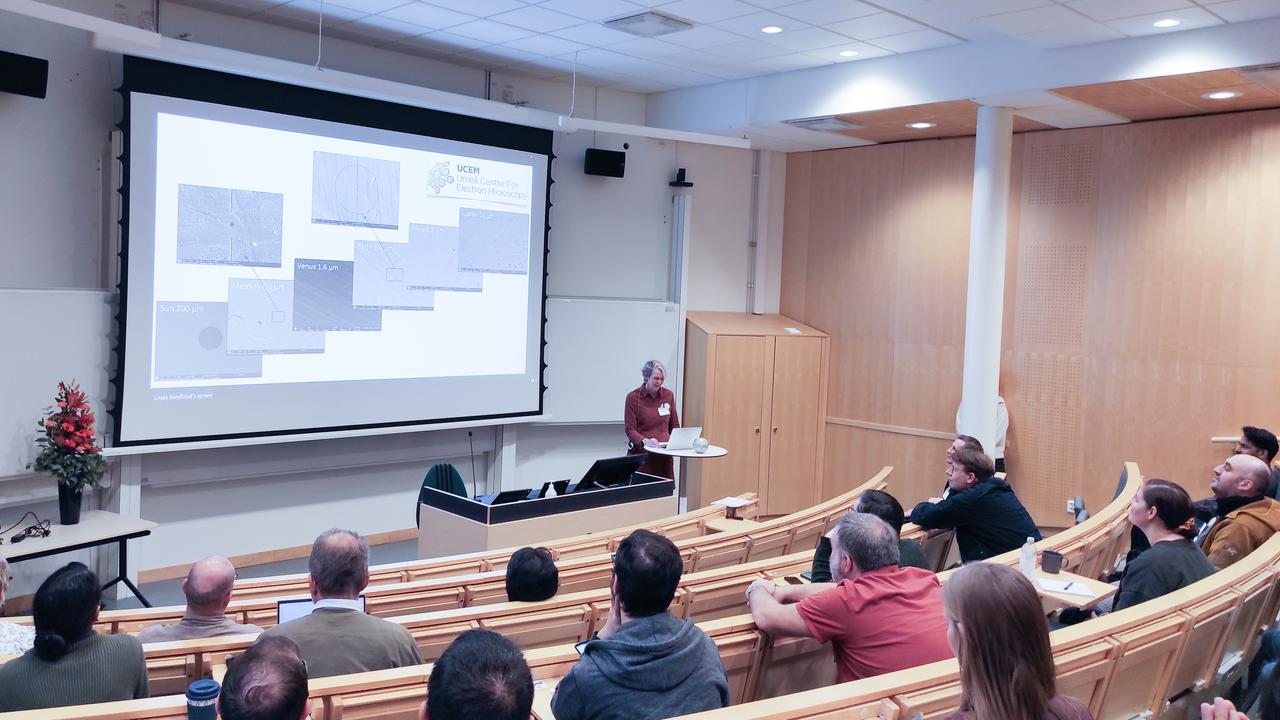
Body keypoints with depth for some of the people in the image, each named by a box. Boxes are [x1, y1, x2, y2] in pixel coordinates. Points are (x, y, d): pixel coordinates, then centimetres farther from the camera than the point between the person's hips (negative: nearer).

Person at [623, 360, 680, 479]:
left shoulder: (668, 395, 6)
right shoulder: (633, 397, -5)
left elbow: (674, 425, 15)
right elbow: (629, 429, -6)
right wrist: (645, 441, -24)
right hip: (641, 453, -3)